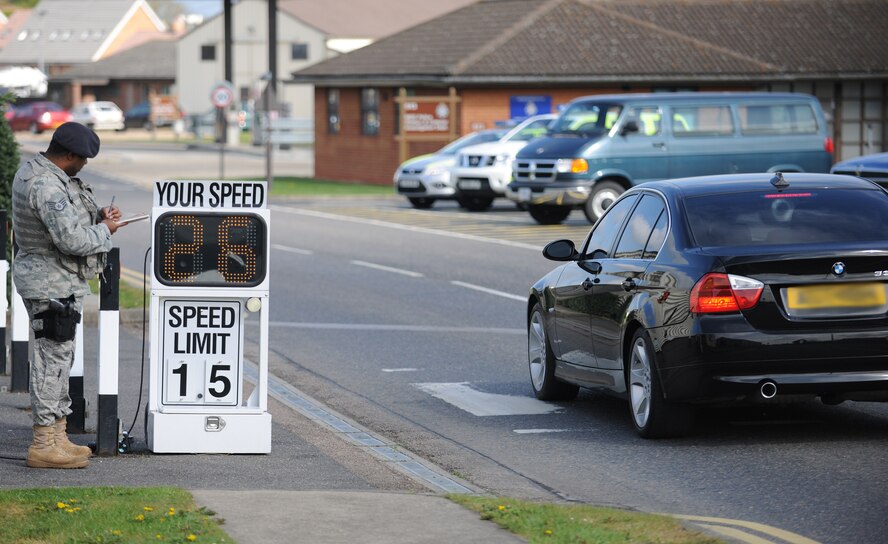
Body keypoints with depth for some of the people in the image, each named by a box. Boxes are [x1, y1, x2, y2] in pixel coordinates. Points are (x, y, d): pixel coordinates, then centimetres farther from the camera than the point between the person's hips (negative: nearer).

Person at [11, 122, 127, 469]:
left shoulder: (35, 170, 10)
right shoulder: (46, 186, -24)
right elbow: (71, 239, -28)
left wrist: (97, 217, 8)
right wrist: (104, 230, -11)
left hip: (60, 283, 11)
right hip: (51, 285, -11)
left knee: (59, 358, 17)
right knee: (53, 358, -8)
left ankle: (57, 435, 26)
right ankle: (44, 444, -5)